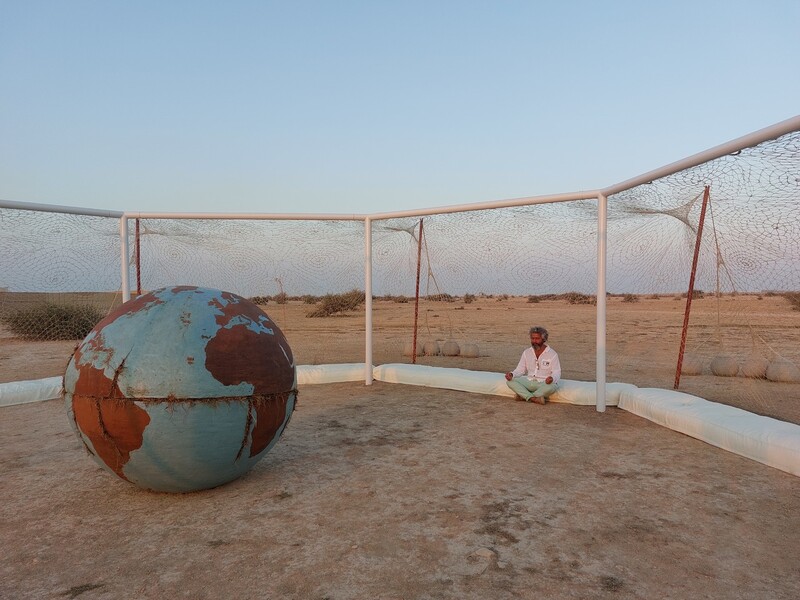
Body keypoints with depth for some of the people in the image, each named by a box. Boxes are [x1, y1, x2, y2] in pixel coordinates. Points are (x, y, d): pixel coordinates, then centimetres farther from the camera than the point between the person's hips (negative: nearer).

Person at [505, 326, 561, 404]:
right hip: (529, 381, 3)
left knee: (551, 386, -39)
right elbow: (520, 369, 9)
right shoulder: (527, 352, 8)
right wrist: (512, 374, -13)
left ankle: (524, 396, -21)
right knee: (510, 381, -20)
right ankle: (535, 398, -29)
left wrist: (552, 378, -33)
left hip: (544, 383, -3)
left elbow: (557, 372, -8)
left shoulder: (552, 354, -4)